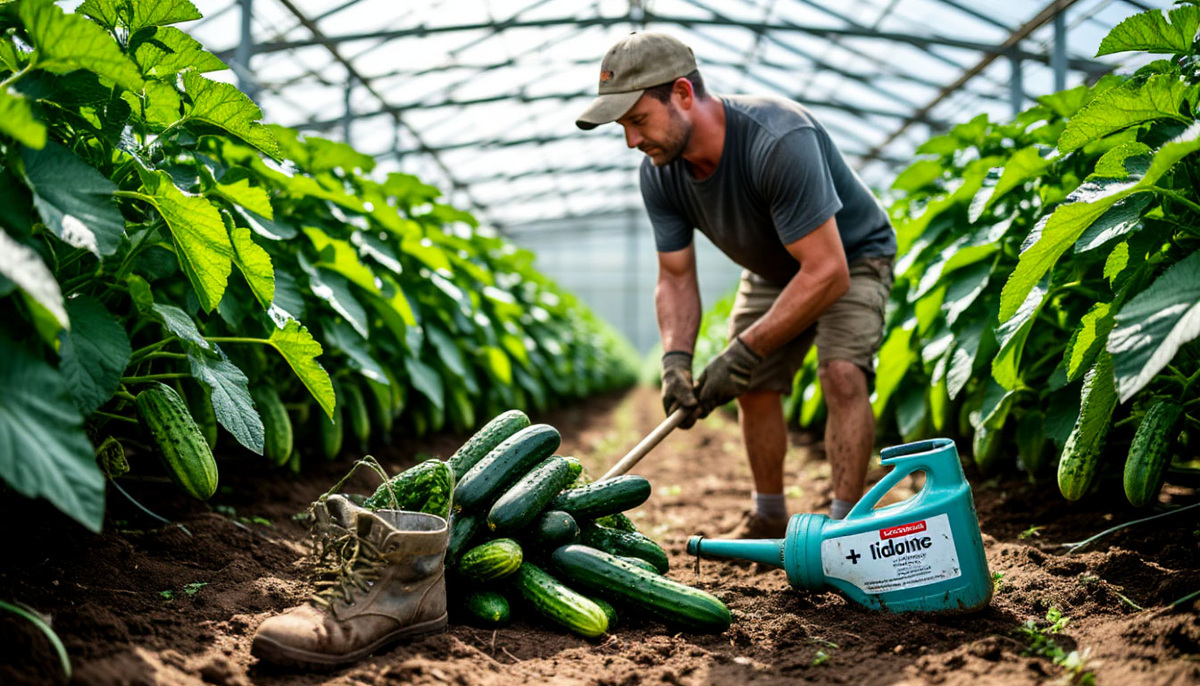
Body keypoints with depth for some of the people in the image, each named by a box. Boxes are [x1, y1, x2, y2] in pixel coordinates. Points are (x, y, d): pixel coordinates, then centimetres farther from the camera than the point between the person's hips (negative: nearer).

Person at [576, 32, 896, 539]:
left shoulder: (779, 141, -41)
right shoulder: (659, 174, -19)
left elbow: (827, 272, -39)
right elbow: (676, 277, -10)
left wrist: (745, 351, -37)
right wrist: (676, 356, -29)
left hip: (849, 255, -6)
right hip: (771, 270, 6)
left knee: (842, 374, -26)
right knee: (753, 389, 3)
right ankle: (769, 516, 23)